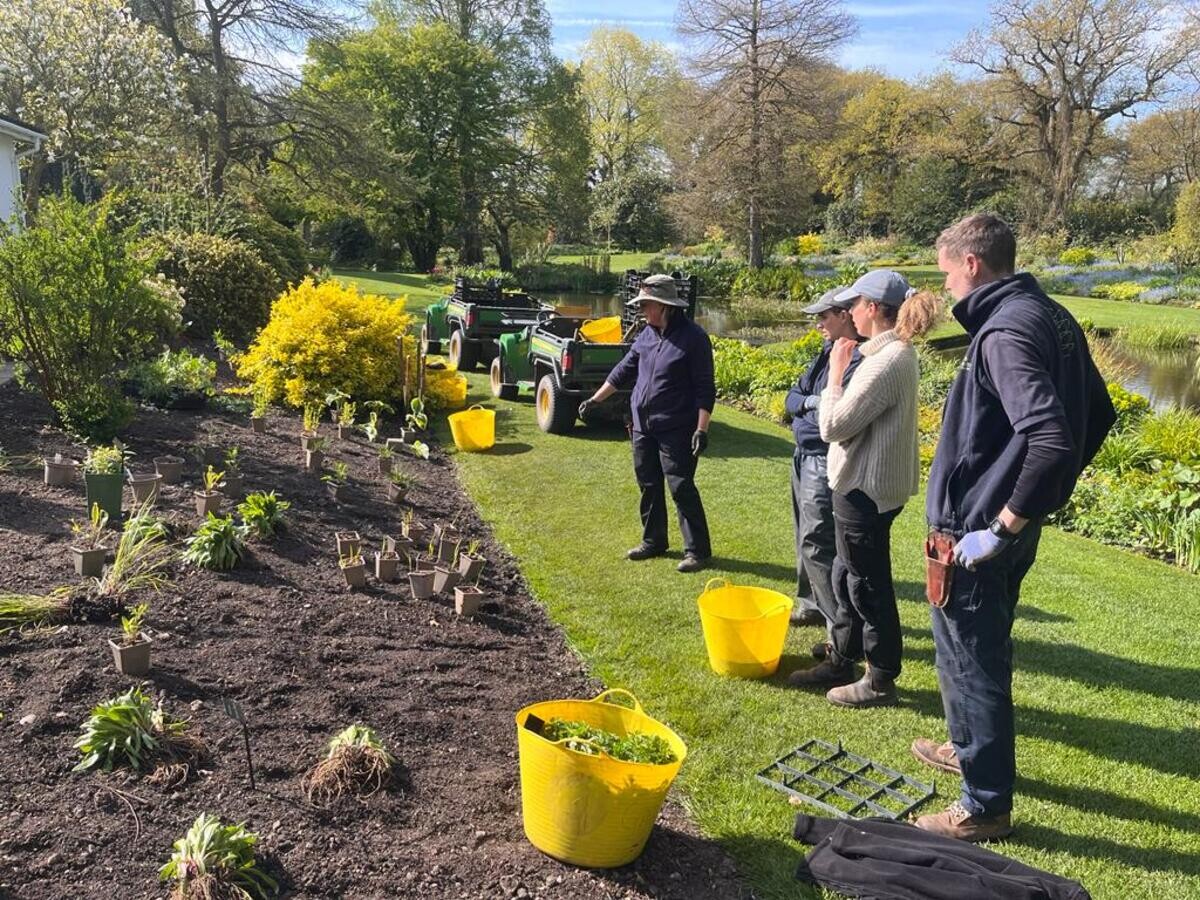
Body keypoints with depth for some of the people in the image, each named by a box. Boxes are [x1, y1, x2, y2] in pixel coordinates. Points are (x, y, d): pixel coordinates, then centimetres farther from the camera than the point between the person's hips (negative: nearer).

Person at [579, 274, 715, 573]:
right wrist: (595, 399, 18)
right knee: (648, 486, 14)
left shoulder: (692, 337, -12)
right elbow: (624, 371, 18)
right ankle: (653, 541, 28)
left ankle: (697, 550, 6)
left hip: (676, 430, -7)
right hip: (643, 427, 7)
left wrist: (702, 429, -18)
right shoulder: (647, 334, 8)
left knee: (681, 488, -5)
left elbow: (705, 388, -13)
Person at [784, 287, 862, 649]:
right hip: (803, 457, 10)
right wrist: (809, 403, -12)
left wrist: (814, 407, -10)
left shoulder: (859, 360, -19)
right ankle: (811, 605, 35)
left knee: (817, 544, -9)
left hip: (825, 463, -10)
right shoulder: (826, 354, 11)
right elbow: (791, 399, 9)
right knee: (806, 538, 19)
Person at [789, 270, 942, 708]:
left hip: (866, 490, -10)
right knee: (847, 576, 21)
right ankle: (842, 660, 35)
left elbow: (834, 426, -22)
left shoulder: (886, 362, -23)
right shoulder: (897, 354, 9)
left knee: (868, 585, 4)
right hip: (866, 484, 10)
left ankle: (881, 680, 20)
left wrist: (836, 372, -12)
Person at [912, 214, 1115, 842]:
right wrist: (1048, 495, 18)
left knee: (971, 661, 5)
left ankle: (986, 805, 20)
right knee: (980, 650, 25)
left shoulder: (1005, 331, -22)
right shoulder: (1052, 318, 7)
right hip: (1014, 523, 10)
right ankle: (969, 747, 45)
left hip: (976, 534, -10)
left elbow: (1052, 441, -33)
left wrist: (1000, 528, -24)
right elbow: (1097, 415, 16)